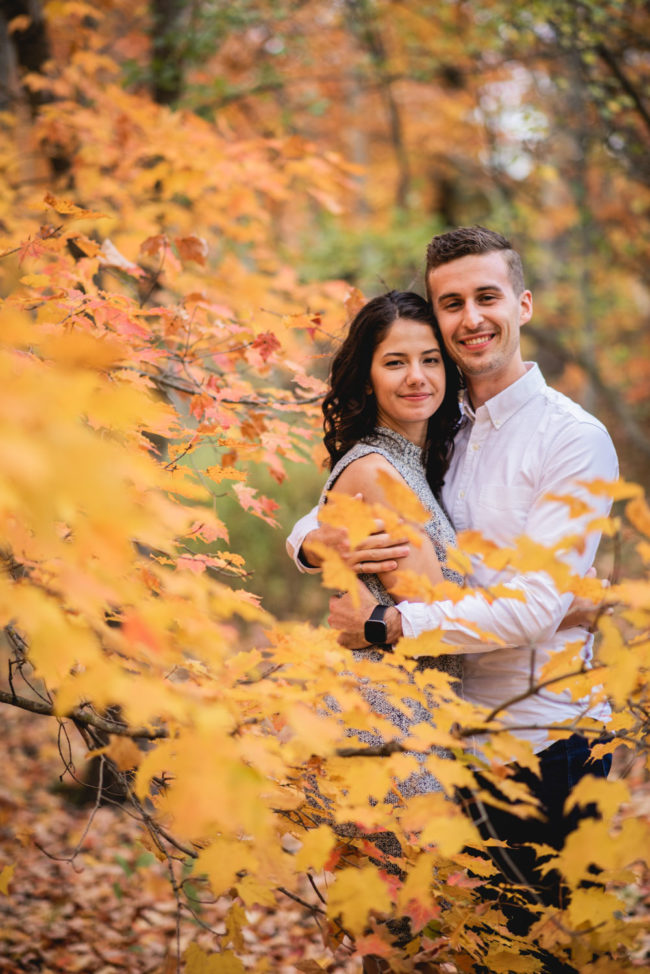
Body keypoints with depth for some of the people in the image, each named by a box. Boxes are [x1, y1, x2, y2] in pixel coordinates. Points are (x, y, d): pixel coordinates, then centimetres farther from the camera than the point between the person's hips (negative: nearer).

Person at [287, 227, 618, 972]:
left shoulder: (573, 439, -10)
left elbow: (534, 606, -20)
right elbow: (306, 529, 10)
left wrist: (385, 624, -19)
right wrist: (321, 543, -15)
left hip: (546, 737, -6)